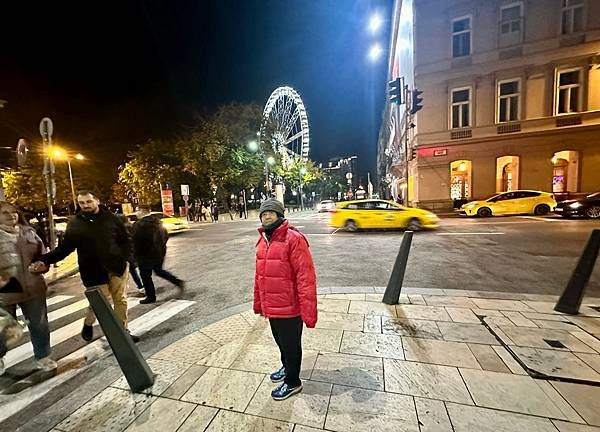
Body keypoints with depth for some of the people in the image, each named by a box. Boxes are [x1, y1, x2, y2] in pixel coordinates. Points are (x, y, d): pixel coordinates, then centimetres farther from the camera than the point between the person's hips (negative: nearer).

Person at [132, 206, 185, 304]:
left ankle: (151, 297, 19)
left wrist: (136, 255, -6)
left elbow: (136, 242, -18)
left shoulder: (139, 225, -17)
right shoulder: (158, 222, 5)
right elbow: (166, 236, 10)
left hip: (146, 255, -7)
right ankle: (179, 282, 15)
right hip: (160, 252, 7)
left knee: (145, 276, 9)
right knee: (159, 270, 24)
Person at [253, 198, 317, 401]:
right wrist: (258, 302, 17)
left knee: (291, 345, 15)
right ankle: (287, 367, 54)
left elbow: (306, 276, -23)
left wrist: (308, 310, -23)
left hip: (289, 307, -7)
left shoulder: (294, 239, -21)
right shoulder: (263, 240, 5)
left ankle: (292, 382, 39)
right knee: (280, 341, 27)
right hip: (271, 307, 7)